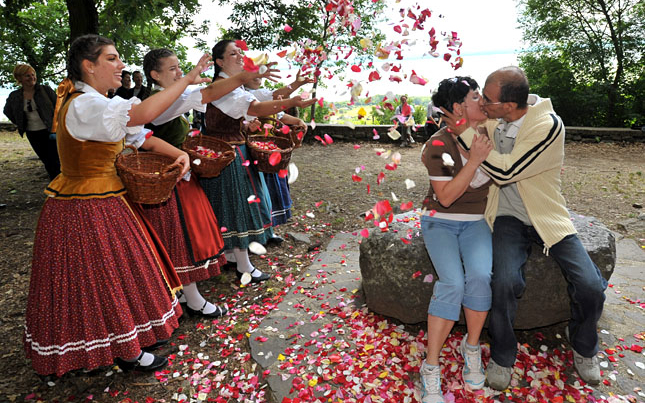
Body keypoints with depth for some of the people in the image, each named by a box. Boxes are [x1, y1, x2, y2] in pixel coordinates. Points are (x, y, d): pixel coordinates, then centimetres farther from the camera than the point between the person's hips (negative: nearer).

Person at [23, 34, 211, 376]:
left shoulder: (97, 103, 10)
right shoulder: (83, 105, -23)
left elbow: (139, 136, 11)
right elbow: (143, 113, -37)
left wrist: (179, 153, -3)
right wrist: (187, 79, -28)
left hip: (105, 201, 10)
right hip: (85, 210, -10)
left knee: (118, 273, 20)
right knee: (101, 278, 4)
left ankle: (135, 331, 38)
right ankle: (126, 352, 21)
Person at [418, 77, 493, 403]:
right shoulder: (439, 145, -14)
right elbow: (446, 197, -17)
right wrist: (474, 160, -24)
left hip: (476, 221, 3)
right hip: (441, 221, -3)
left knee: (480, 275, -27)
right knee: (453, 282, -27)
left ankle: (471, 348, -3)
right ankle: (431, 367, -14)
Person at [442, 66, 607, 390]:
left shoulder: (548, 126, -22)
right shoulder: (492, 118, -6)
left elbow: (505, 172, -28)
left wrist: (465, 133, -25)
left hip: (548, 217, -1)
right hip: (508, 218, 2)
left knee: (591, 286, -14)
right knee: (506, 283, -24)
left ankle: (583, 347, 20)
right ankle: (502, 356, 2)